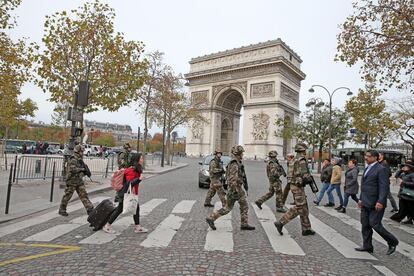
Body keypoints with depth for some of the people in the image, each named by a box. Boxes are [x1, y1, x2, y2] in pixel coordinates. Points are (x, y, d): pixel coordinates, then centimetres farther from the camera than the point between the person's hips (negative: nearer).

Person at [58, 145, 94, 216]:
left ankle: (90, 209, 5)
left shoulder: (79, 160, 12)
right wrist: (82, 169, -20)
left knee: (84, 194, 5)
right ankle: (62, 210, 20)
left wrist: (85, 170, 2)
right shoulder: (73, 160, -14)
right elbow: (73, 169, -28)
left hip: (79, 181, 8)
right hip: (72, 181, -8)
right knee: (67, 196, 5)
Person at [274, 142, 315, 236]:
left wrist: (308, 177, 12)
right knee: (298, 208, -4)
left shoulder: (296, 159, 14)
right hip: (298, 187, -10)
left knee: (304, 208, 13)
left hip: (295, 185, 10)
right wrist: (310, 179, -2)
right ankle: (280, 223, -3)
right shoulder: (302, 160, -16)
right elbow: (305, 176, -23)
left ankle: (306, 229, 19)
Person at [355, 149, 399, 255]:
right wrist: (361, 199, 19)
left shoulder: (381, 169, -12)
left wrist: (380, 202, -25)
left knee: (375, 224, -4)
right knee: (365, 225, 11)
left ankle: (392, 242, 20)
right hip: (365, 203, 8)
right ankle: (367, 246, 22)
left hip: (376, 204, -8)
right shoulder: (367, 168, 14)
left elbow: (384, 187, -18)